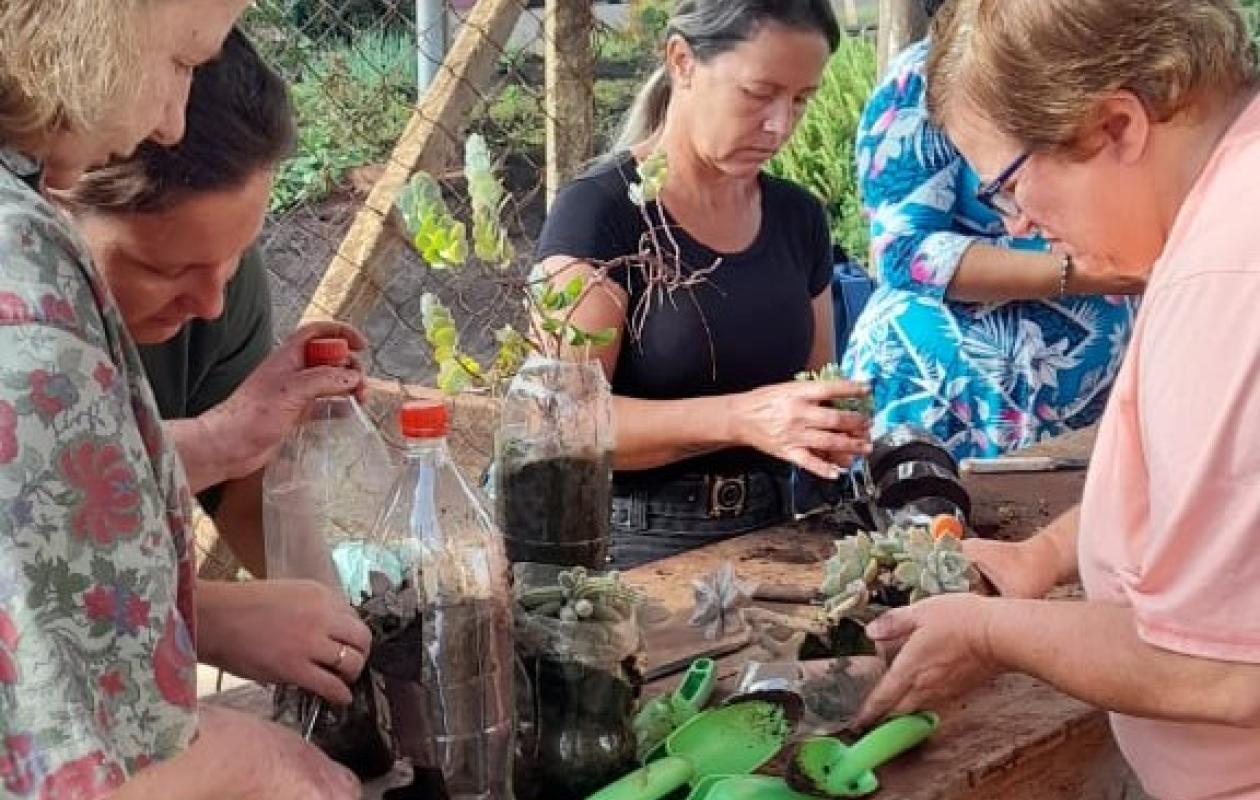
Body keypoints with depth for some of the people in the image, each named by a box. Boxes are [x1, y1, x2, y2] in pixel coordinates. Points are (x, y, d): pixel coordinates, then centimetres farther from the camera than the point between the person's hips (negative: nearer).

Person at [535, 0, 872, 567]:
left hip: (765, 533, 6)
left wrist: (831, 430, -2)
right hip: (634, 546, -5)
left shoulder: (797, 217, 10)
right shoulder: (598, 211, -9)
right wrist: (739, 419, -29)